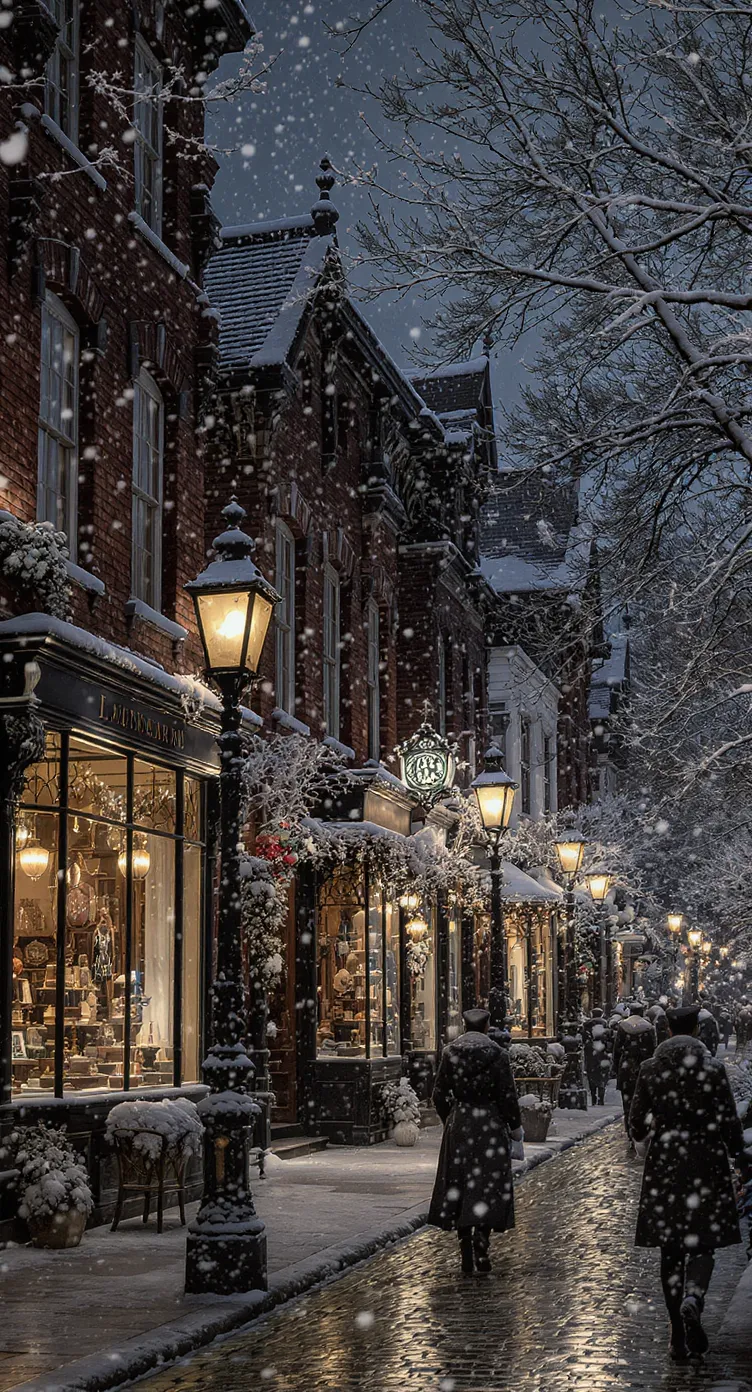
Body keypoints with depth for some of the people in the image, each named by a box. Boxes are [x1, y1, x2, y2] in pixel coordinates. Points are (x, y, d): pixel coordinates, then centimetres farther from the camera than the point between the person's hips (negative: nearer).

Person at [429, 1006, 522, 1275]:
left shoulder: (450, 1052, 0)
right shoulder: (497, 1055, -7)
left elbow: (439, 1094, 3)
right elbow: (508, 1096, -6)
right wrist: (515, 1127, 8)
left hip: (458, 1125, 2)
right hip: (490, 1124, -2)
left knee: (459, 1187, 9)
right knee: (488, 1187, 3)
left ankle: (466, 1258, 10)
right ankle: (481, 1247, -16)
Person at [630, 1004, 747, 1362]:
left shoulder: (649, 1069, -2)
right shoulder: (712, 1069, -9)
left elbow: (636, 1126, 3)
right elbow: (729, 1123, -7)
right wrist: (736, 1149, 14)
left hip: (663, 1165, 2)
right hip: (705, 1164, -2)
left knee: (670, 1251, 10)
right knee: (702, 1243, 7)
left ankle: (679, 1338, 10)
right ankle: (693, 1296, -24)